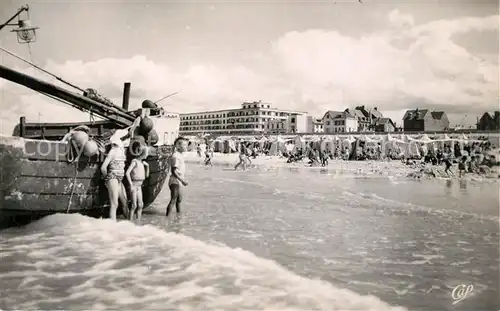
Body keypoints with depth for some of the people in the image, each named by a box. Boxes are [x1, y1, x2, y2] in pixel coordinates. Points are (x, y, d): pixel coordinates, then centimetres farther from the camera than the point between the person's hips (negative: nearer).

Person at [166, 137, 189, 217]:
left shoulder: (181, 155, 11)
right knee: (173, 200, -7)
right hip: (175, 181, -9)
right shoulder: (176, 156, -19)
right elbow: (174, 171, -22)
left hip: (180, 181, 9)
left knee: (179, 200, 19)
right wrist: (182, 180, -24)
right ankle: (167, 216, -2)